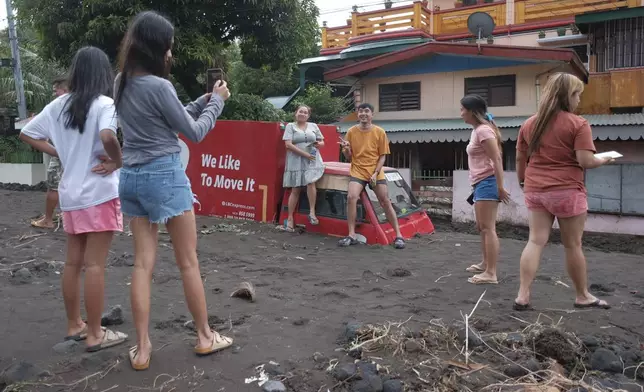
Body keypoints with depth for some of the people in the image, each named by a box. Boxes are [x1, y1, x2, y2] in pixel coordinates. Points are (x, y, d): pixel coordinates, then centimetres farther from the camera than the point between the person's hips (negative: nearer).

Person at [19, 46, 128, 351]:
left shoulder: (59, 105, 8)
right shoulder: (104, 104, -12)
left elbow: (27, 134, 12)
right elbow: (107, 136, -31)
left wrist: (60, 154, 9)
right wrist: (117, 161, -15)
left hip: (70, 193, 7)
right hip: (99, 192, -7)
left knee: (73, 262, 15)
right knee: (95, 264, -2)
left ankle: (74, 325, 27)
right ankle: (95, 334, 6)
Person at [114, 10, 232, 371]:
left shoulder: (122, 84, 10)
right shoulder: (158, 85, -15)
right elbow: (194, 132, -7)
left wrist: (202, 101, 14)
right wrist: (217, 101, 5)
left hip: (132, 176, 7)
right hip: (165, 175, -7)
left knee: (143, 263, 8)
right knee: (189, 262, 6)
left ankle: (142, 348, 12)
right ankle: (205, 337, 20)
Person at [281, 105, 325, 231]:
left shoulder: (313, 126, 13)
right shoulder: (290, 126, 3)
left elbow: (322, 142, 19)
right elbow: (288, 145, -8)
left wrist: (319, 144, -7)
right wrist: (305, 154, -15)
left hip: (313, 160, 2)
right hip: (296, 161, -1)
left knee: (310, 183, -23)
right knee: (295, 190, 0)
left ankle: (312, 212, -12)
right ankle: (290, 219, 10)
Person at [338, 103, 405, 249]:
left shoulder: (380, 132, -2)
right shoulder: (351, 132, 1)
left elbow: (382, 156, 0)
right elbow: (348, 157, 6)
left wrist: (375, 173, -13)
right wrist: (346, 148, -16)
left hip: (376, 173, 0)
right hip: (357, 171, 1)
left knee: (385, 202, -1)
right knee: (351, 197, -21)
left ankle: (398, 235, 9)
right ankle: (351, 235, -11)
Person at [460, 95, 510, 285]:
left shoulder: (483, 130, -14)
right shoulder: (477, 130, 17)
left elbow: (497, 159, -19)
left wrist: (500, 187, -21)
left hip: (487, 183, -11)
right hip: (480, 184, 11)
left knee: (488, 228, -10)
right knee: (481, 227, 19)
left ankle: (491, 274, -7)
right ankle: (485, 264, 33)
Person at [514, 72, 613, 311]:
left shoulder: (530, 123, 8)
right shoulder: (578, 124, -9)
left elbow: (520, 158, 12)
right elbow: (585, 161, -15)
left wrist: (523, 181, 25)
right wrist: (603, 161, 5)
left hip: (535, 190, 5)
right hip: (567, 191, -5)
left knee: (536, 241, 5)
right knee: (573, 245, 7)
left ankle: (523, 296, -1)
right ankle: (582, 296, 24)